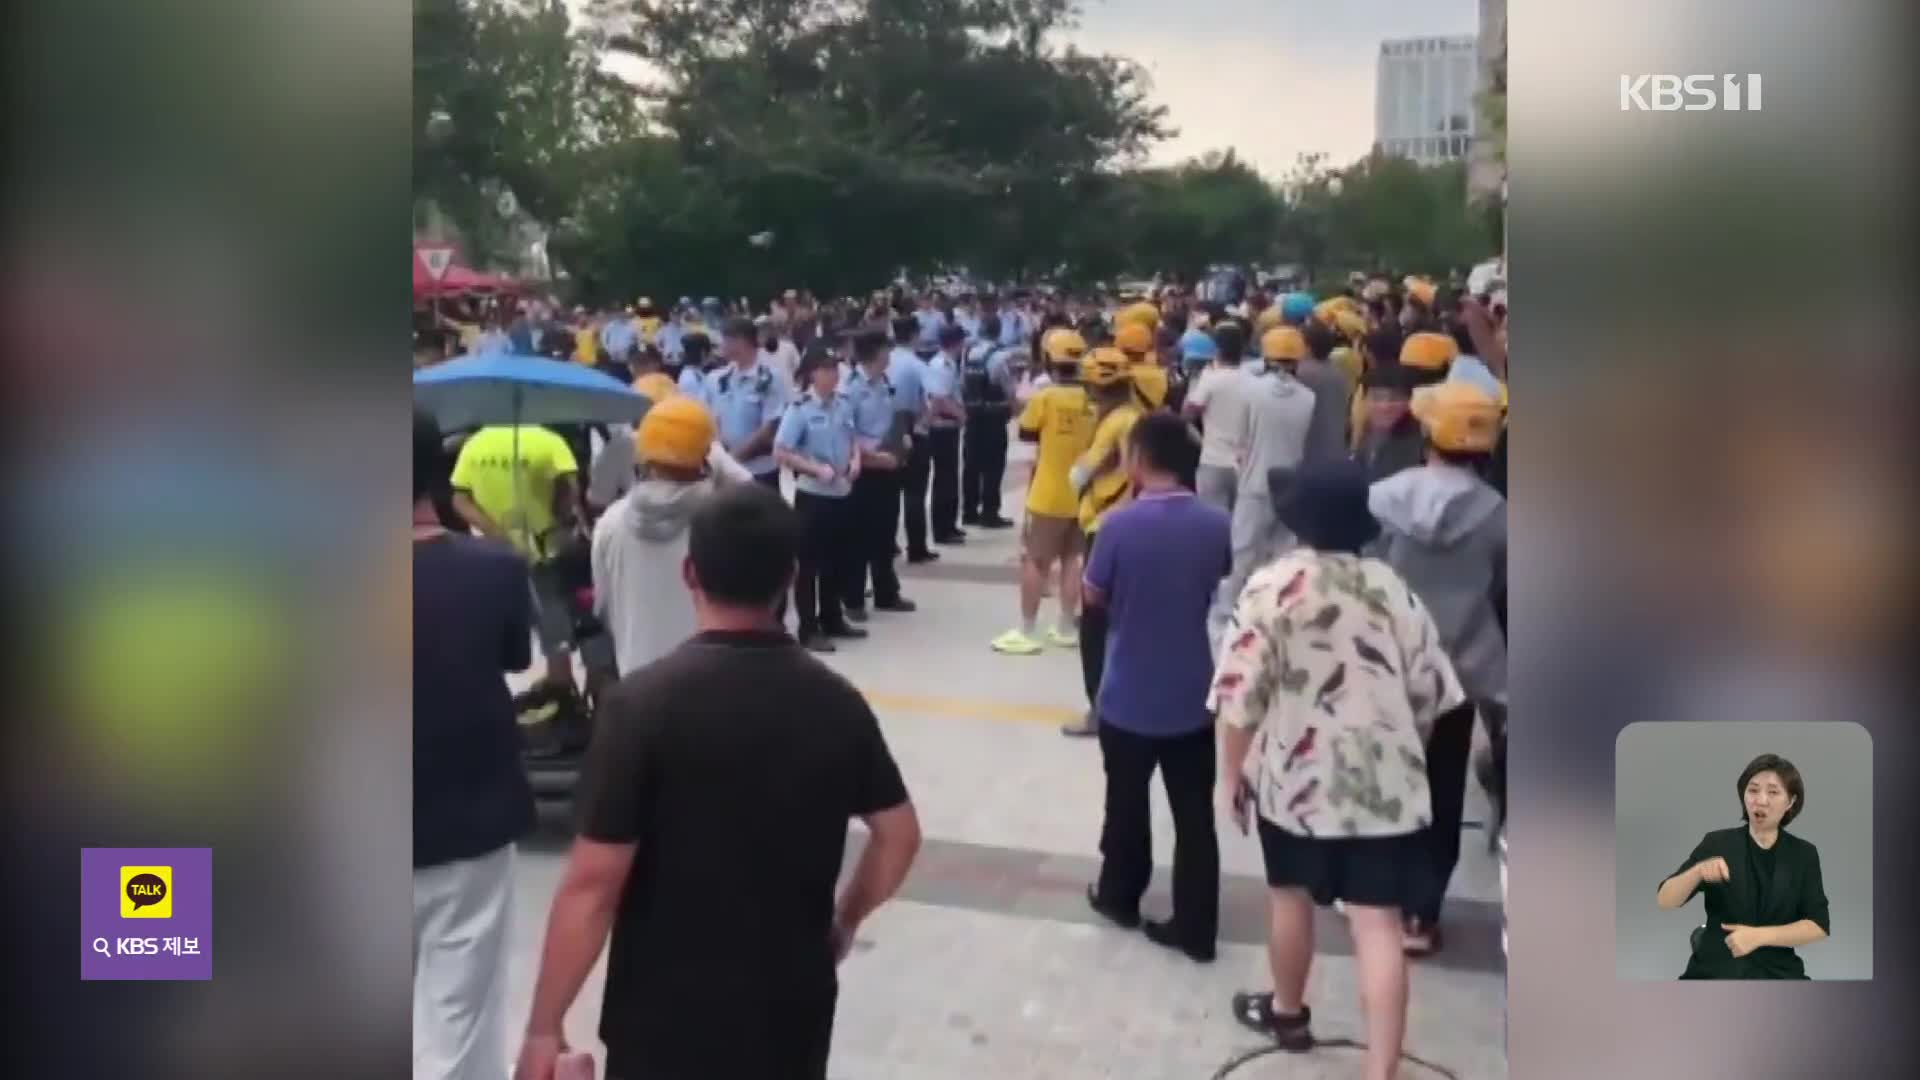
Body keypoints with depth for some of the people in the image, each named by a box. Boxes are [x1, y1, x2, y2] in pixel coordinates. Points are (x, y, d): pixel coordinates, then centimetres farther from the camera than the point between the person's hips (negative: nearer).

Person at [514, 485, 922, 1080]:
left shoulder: (644, 701, -18)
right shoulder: (836, 700, -4)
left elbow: (592, 884, -17)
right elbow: (899, 835, 7)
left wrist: (543, 1027, -7)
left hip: (668, 1019, -4)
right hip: (793, 1007, 4)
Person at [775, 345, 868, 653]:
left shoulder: (844, 404, 4)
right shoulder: (800, 409, -15)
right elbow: (780, 452, -15)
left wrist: (855, 459, -3)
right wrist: (817, 469, -21)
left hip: (842, 493, 7)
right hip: (812, 494, -6)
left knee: (838, 559, 16)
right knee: (809, 562, 3)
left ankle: (832, 619, 31)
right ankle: (809, 630, 11)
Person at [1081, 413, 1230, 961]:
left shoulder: (1121, 524, -17)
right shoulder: (1216, 523, -6)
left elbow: (1093, 596, -6)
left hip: (1129, 694, -2)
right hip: (1193, 693, 2)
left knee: (1127, 803, 17)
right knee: (1195, 814, 9)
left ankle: (1119, 895, 35)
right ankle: (1195, 927, 15)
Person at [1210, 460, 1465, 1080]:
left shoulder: (1273, 586, -10)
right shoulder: (1392, 587, 2)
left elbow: (1241, 694, -12)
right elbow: (1431, 689, 6)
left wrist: (1230, 775, -1)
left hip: (1297, 775, -2)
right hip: (1385, 781, 2)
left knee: (1291, 896, 20)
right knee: (1379, 924, 0)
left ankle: (1287, 1012, 41)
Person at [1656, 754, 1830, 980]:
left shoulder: (1803, 854, 6)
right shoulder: (1717, 843, 2)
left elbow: (1819, 926, -1)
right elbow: (1664, 901, -3)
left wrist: (1759, 936, -15)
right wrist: (1698, 871, -21)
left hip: (1777, 972, 2)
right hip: (1713, 970, -1)